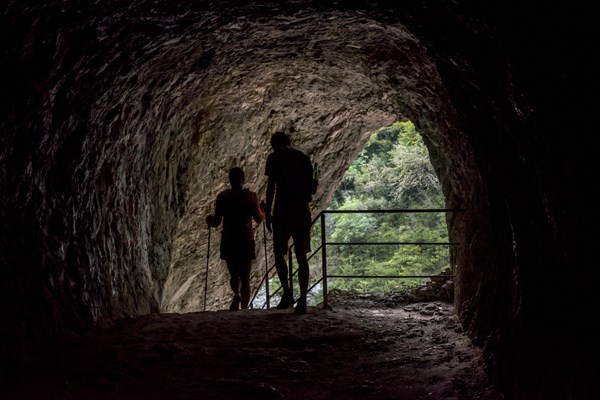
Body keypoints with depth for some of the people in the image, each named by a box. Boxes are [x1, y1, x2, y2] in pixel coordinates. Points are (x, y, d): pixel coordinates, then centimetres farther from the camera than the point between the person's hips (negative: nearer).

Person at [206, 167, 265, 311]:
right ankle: (244, 308, -2)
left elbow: (216, 222, -2)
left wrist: (209, 219, 20)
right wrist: (263, 211, 18)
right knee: (245, 277, 7)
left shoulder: (222, 196, -1)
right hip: (246, 241, -1)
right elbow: (259, 218, -4)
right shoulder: (251, 196, -3)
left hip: (228, 241, 1)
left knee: (234, 275, 13)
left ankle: (237, 294, -18)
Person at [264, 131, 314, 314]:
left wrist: (267, 212, -4)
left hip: (282, 210, -4)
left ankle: (287, 292, -4)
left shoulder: (274, 157, 0)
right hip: (302, 210, 4)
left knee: (279, 253, 9)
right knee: (301, 256, 6)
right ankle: (303, 299, -1)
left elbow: (271, 186, -7)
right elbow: (310, 188, 15)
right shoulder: (304, 158, 14)